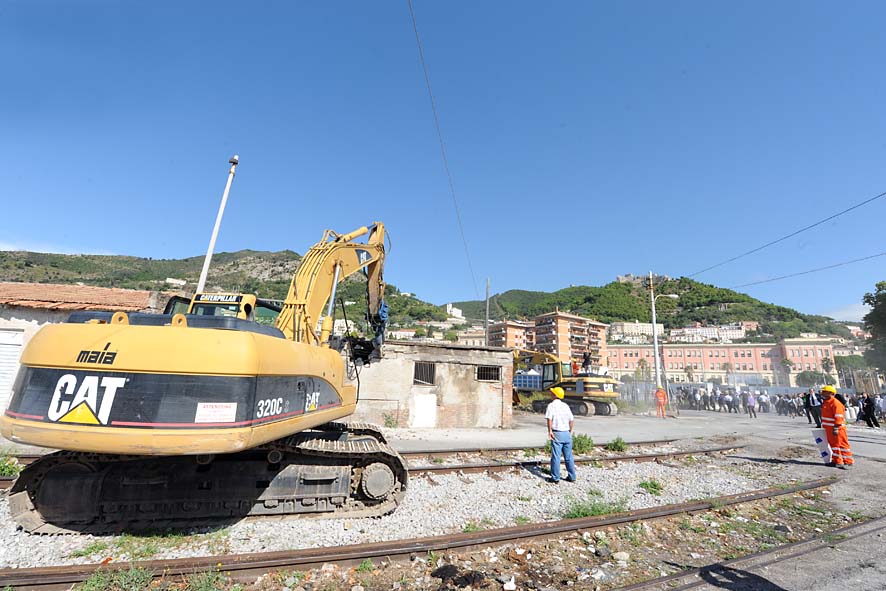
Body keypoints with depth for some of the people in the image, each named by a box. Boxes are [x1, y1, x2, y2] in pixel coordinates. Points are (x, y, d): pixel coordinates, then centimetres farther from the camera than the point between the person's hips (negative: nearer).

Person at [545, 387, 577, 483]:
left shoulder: (551, 405, -6)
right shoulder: (565, 405, 9)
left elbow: (549, 419, -19)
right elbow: (572, 420, 9)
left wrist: (550, 431, -13)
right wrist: (570, 431, 18)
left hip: (557, 433, -5)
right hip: (567, 433, 5)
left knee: (556, 456, 2)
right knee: (569, 456, 14)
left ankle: (555, 478, 7)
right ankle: (572, 477, 21)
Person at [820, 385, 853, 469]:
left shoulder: (835, 403, -16)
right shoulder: (825, 402, 13)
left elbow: (838, 417, -20)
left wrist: (836, 428, -23)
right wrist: (824, 426, 24)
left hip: (837, 428, -9)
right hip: (829, 428, 9)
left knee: (842, 444, 0)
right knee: (833, 444, 13)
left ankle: (847, 461, 9)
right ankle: (836, 460, 19)